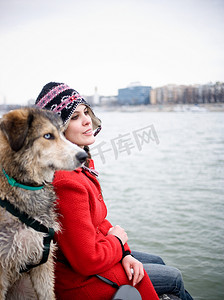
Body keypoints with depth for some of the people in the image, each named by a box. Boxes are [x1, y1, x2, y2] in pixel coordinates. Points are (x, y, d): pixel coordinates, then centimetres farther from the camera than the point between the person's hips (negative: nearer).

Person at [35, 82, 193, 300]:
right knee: (174, 278, 8)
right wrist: (118, 240, -11)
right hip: (79, 281, -9)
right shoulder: (67, 183, -32)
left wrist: (124, 254, -6)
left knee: (157, 261, 26)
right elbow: (88, 260, -29)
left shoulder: (83, 164, 0)